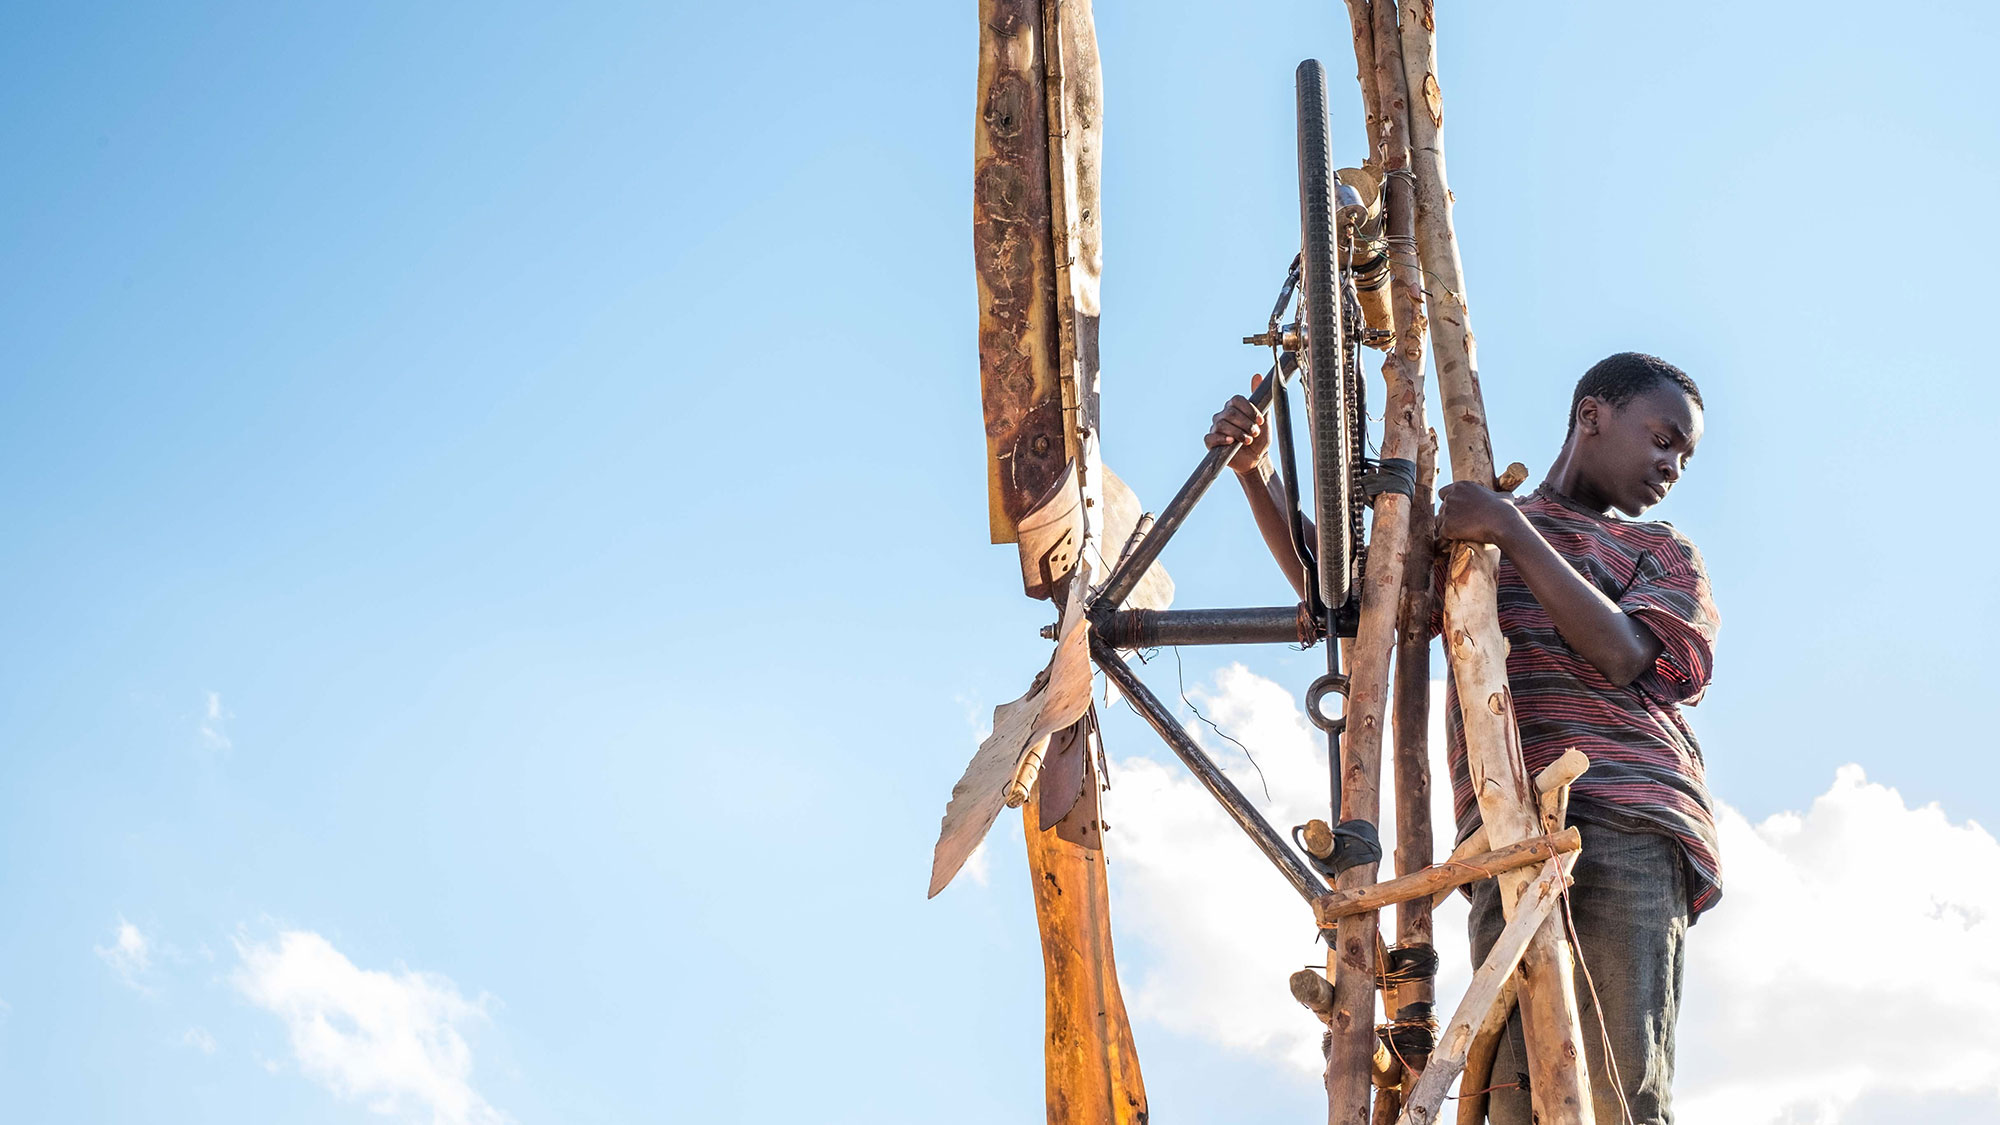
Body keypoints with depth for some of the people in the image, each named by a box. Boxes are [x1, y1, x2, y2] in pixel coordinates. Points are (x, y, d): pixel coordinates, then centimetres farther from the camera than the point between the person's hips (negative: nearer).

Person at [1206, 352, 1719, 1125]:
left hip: (1623, 822, -1)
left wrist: (1515, 533, -3)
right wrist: (1256, 473, 11)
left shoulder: (1663, 552, 23)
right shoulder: (1470, 526, 30)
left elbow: (1625, 657, 2)